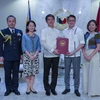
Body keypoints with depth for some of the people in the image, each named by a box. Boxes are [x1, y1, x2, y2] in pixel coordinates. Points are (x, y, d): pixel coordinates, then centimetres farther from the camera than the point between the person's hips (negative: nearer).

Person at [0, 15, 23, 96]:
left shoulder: (19, 32, 7)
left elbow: (21, 44, 9)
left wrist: (21, 54, 4)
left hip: (17, 57, 2)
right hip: (7, 57, -2)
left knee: (16, 73, 8)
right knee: (7, 73, 6)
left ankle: (15, 88, 20)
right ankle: (8, 89, 19)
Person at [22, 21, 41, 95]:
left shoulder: (37, 36, 9)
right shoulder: (24, 36, 1)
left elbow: (39, 46, 5)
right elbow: (23, 47, -5)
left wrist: (35, 55, -10)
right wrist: (29, 55, -15)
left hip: (35, 56, 3)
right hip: (27, 55, -2)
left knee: (34, 72, 4)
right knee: (27, 72, 0)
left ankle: (31, 87, 14)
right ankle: (28, 87, 11)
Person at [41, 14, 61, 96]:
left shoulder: (58, 32, 13)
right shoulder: (44, 31, 1)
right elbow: (43, 43, -10)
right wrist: (53, 50, -18)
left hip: (56, 55, 3)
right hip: (47, 55, -3)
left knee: (55, 72, 7)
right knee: (46, 72, 4)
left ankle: (53, 88, 20)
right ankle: (47, 89, 17)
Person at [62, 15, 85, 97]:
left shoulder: (79, 30, -2)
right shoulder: (65, 31, 8)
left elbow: (82, 44, -6)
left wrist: (73, 52, -13)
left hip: (76, 55, -3)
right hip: (67, 55, 3)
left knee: (76, 73, 4)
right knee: (67, 72, 9)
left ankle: (76, 89, 19)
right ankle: (67, 88, 23)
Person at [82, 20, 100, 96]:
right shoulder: (86, 35, 13)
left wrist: (90, 56, -16)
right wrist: (85, 54, -8)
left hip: (94, 55, -5)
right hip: (86, 56, 6)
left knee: (93, 73, -1)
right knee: (86, 73, 10)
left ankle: (94, 91, 11)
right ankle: (87, 89, 23)